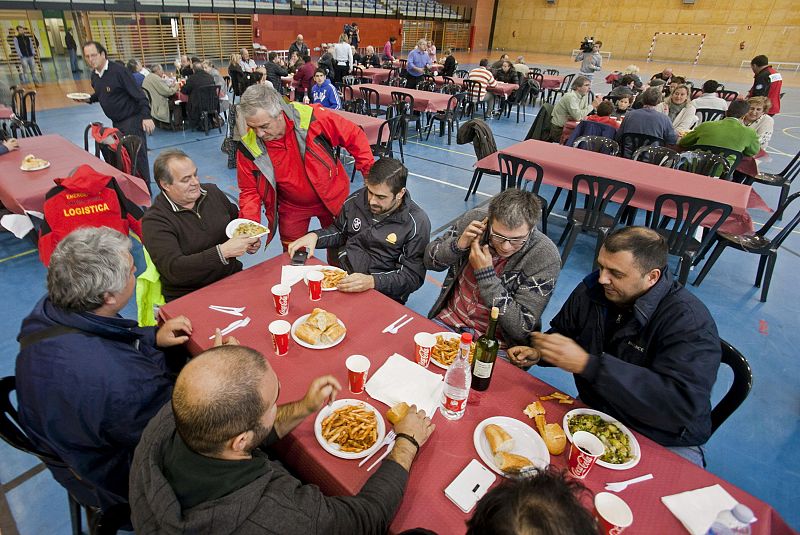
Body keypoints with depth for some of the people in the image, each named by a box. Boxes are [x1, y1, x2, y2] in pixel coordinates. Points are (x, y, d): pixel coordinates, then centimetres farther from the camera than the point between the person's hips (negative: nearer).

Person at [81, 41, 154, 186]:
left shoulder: (118, 70, -14)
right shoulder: (94, 75, 9)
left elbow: (138, 95, -19)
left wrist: (146, 116, -28)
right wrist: (89, 99, 7)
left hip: (132, 119, -8)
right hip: (116, 122, 8)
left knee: (137, 156, -8)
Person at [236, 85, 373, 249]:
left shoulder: (311, 117, -27)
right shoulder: (249, 147, -19)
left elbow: (354, 137, -15)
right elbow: (250, 191, -8)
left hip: (332, 197, -1)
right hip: (291, 208, 1)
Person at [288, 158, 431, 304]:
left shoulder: (417, 223, -14)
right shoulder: (356, 200, 1)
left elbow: (413, 276, -15)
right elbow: (339, 232, 20)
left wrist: (372, 281, -30)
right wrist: (314, 236, -1)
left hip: (383, 294, -5)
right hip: (343, 275, 6)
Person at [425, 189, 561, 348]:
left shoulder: (546, 257, -19)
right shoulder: (475, 218, -10)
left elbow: (522, 329, -19)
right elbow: (430, 260, 2)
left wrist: (485, 273, -24)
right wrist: (458, 245, -18)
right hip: (448, 320, 3)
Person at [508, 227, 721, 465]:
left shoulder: (689, 321, -22)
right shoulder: (592, 289, -5)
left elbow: (683, 404, -35)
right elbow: (562, 331, 13)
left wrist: (587, 364, -40)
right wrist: (538, 352, -10)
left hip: (663, 443, -4)